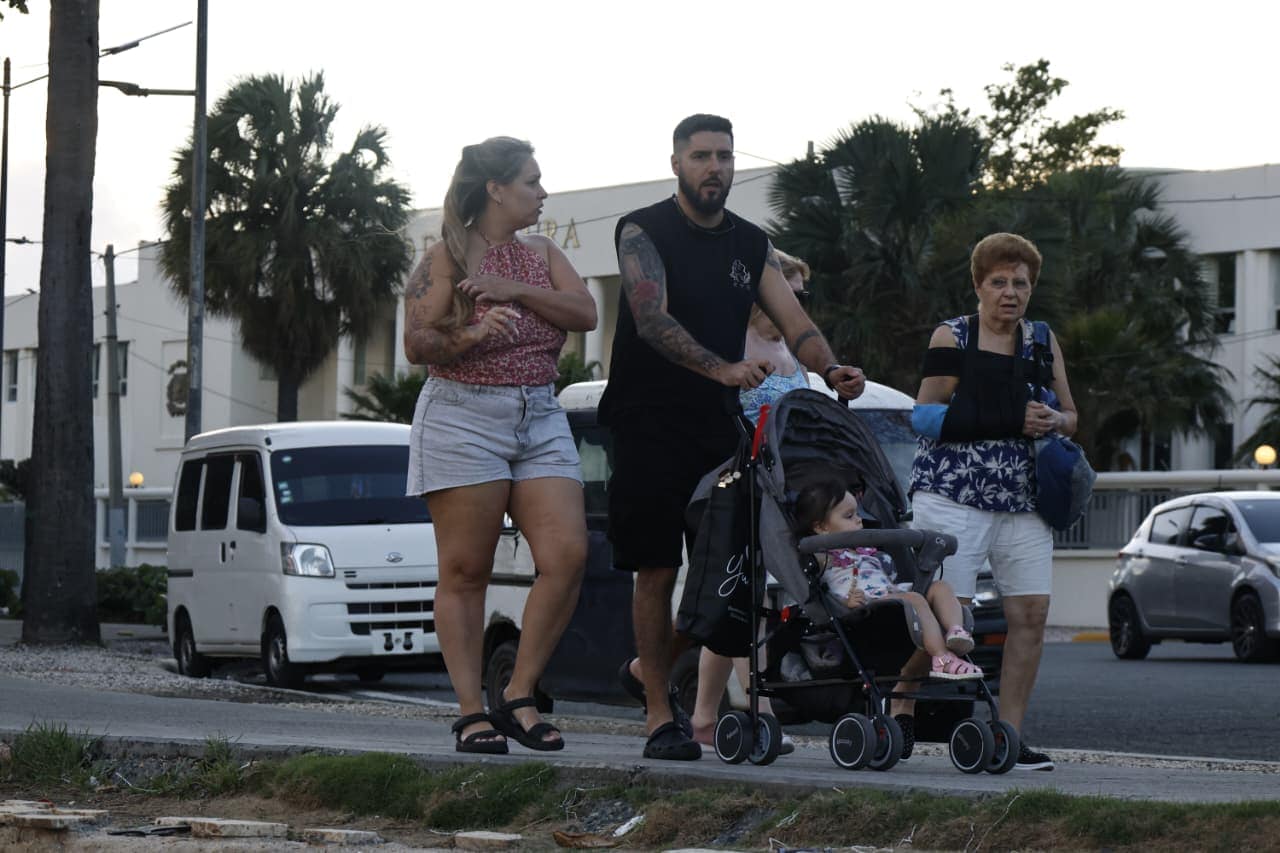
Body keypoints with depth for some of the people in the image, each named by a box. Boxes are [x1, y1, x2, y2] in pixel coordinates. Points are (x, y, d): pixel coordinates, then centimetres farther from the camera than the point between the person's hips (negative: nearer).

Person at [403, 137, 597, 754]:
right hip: (462, 418, -5)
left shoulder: (543, 255, 15)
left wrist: (517, 291, -12)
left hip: (540, 419, 5)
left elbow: (585, 314, 1)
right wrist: (469, 337, -24)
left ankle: (520, 697, -2)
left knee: (567, 556, -9)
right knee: (465, 571, -4)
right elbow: (416, 344, -6)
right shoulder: (447, 258, 0)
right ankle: (471, 713, -2)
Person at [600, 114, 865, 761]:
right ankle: (659, 715, 3)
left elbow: (794, 323, 4)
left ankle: (648, 669, 23)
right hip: (649, 423, -5)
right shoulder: (642, 232, -4)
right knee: (657, 569, -4)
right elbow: (652, 319, -19)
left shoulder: (752, 245, 13)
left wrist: (832, 369, -18)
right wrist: (723, 369, -34)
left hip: (719, 424, 5)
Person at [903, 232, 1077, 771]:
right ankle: (900, 715, -3)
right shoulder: (951, 338, 2)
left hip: (1023, 499, 5)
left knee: (1031, 614, -3)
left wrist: (1053, 422, -6)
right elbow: (927, 416, -8)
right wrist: (1015, 422, -14)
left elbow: (1069, 417, 21)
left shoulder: (1042, 343, 15)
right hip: (953, 494, -5)